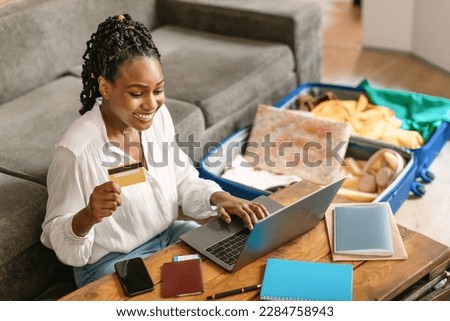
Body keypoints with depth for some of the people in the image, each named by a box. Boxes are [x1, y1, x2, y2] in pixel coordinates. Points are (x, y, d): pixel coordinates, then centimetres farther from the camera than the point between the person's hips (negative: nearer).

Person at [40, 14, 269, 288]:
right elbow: (58, 240, -18)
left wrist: (217, 197, -14)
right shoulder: (76, 150, -26)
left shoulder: (159, 115, -7)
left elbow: (183, 180, 6)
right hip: (111, 263, -6)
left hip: (169, 235, 7)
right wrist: (87, 217, -39)